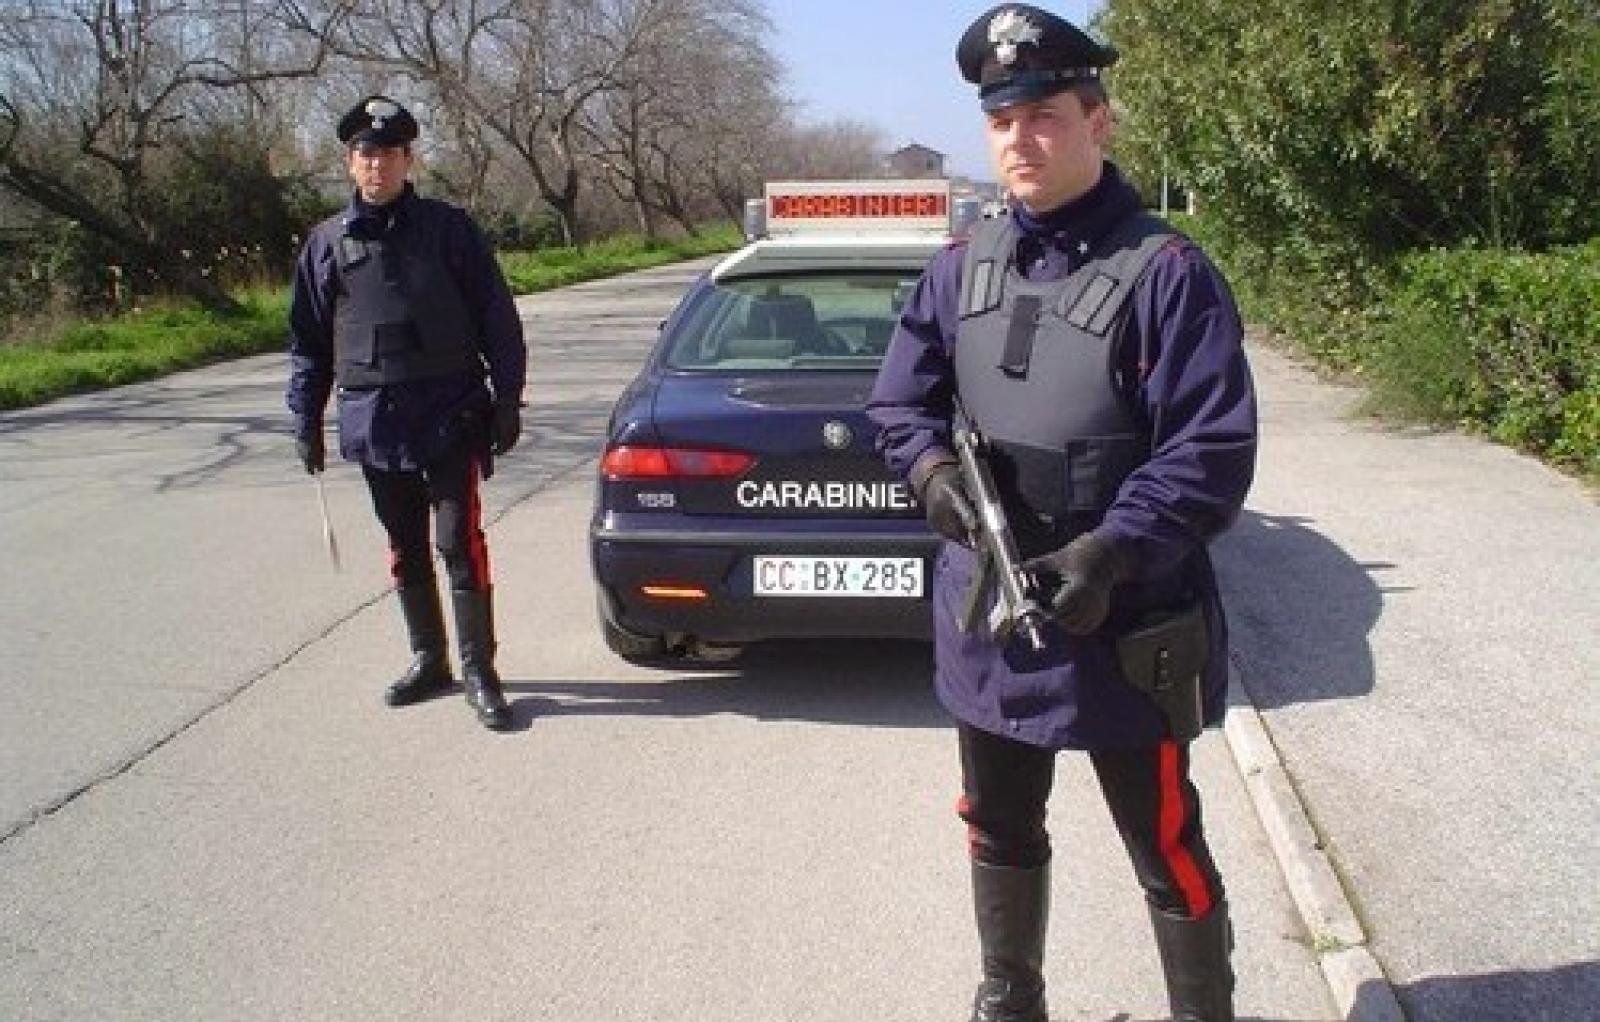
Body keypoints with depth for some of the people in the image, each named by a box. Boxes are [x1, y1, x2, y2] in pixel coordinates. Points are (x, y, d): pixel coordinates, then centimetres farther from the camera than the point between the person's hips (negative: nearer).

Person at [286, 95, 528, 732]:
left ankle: (479, 672, 3)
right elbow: (308, 343, 13)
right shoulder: (327, 243, 8)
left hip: (449, 419, -3)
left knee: (459, 544, -6)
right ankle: (428, 660, 27)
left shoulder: (447, 229, 0)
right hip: (373, 424, 4)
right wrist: (306, 421, 10)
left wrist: (506, 400, -3)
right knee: (405, 551, 13)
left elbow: (497, 321, 1)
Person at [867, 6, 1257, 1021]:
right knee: (1001, 831, 23)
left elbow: (1214, 448, -18)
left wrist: (1112, 552, -27)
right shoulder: (961, 268, 5)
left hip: (1123, 631, -6)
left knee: (1168, 852, 9)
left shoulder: (1164, 271, -14)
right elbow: (900, 400, 10)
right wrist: (931, 464, -11)